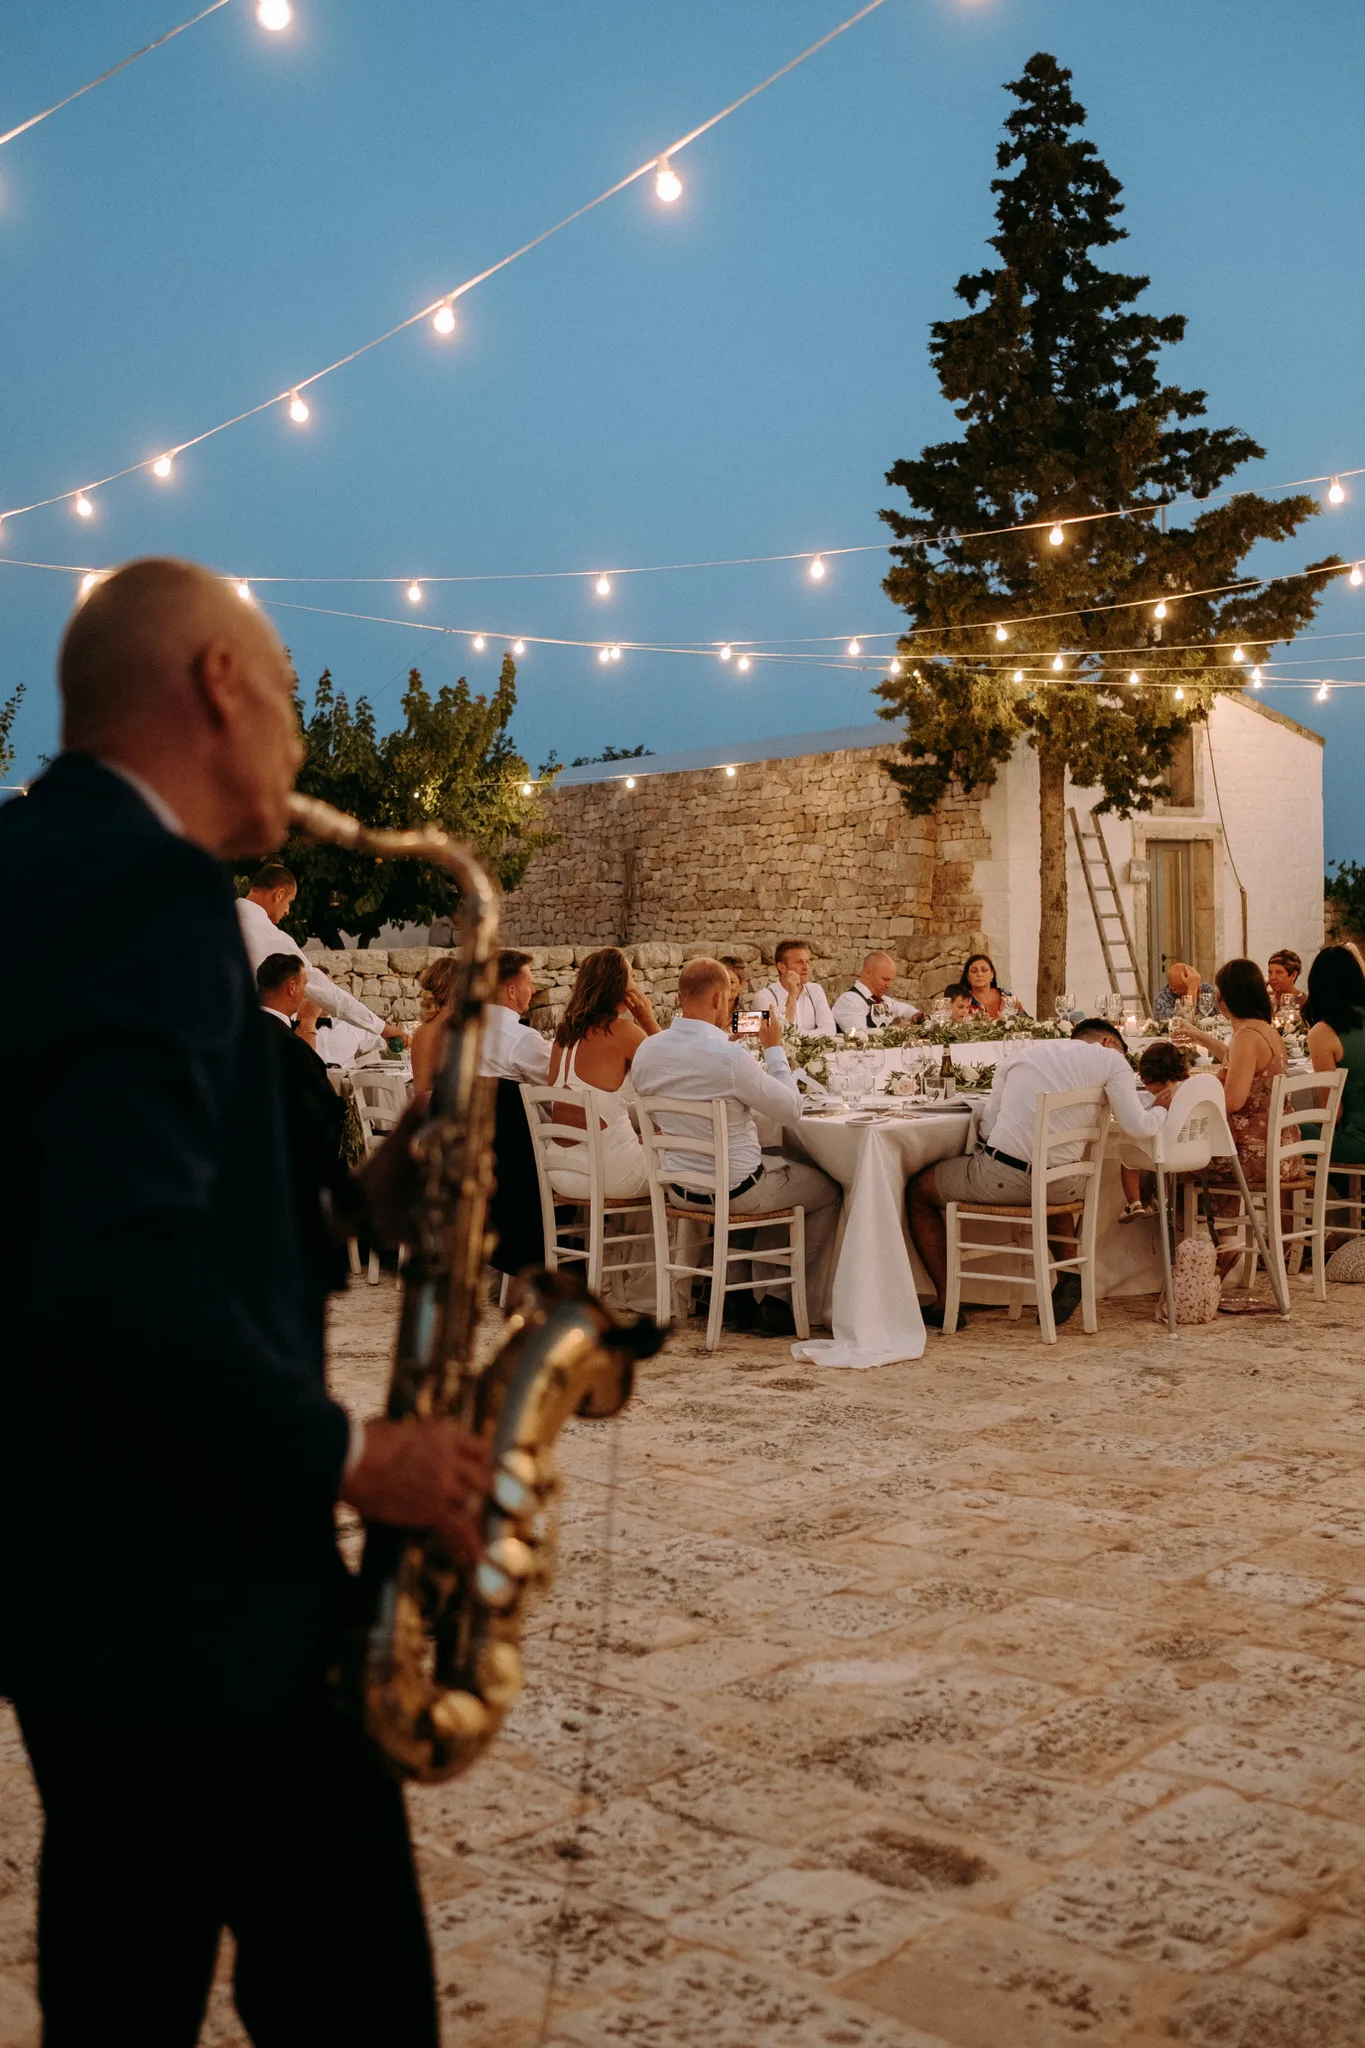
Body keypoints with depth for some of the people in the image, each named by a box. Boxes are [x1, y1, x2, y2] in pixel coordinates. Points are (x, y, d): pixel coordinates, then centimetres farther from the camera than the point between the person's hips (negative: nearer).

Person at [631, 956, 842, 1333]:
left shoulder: (647, 1051, -6)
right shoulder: (729, 1057, -27)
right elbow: (791, 1108, -16)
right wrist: (773, 1048, -5)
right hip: (735, 1189, -7)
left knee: (782, 1162, 34)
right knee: (831, 1190, 16)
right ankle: (810, 1309, 21)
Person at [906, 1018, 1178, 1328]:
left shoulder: (1026, 1051, 15)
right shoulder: (1110, 1058, 5)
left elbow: (986, 1127, 11)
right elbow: (1137, 1127, -3)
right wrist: (1160, 1107, 17)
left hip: (1002, 1177, -1)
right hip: (1062, 1188, 1)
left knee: (918, 1191, 23)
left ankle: (945, 1302, 15)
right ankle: (1070, 1272, 24)